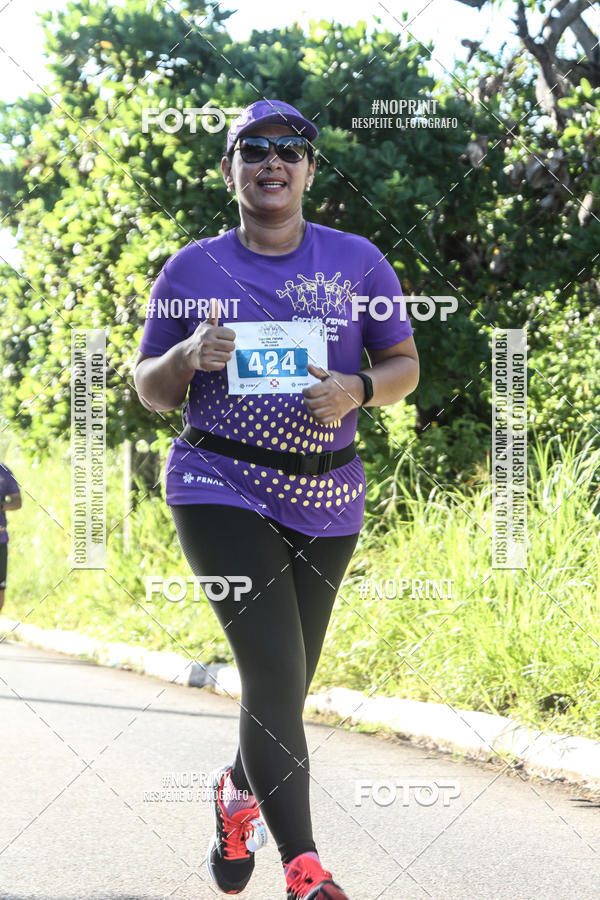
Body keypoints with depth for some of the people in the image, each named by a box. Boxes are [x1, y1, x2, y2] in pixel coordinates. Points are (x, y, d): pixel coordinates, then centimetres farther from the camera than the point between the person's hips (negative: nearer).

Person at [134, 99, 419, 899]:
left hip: (325, 500, 3)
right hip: (221, 487, -3)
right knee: (273, 669, -18)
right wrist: (188, 355, -14)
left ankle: (239, 793, 44)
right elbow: (150, 392, 9)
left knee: (287, 685, 12)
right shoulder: (192, 270, 4)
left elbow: (405, 367, 8)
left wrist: (356, 391, -14)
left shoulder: (356, 261, 5)